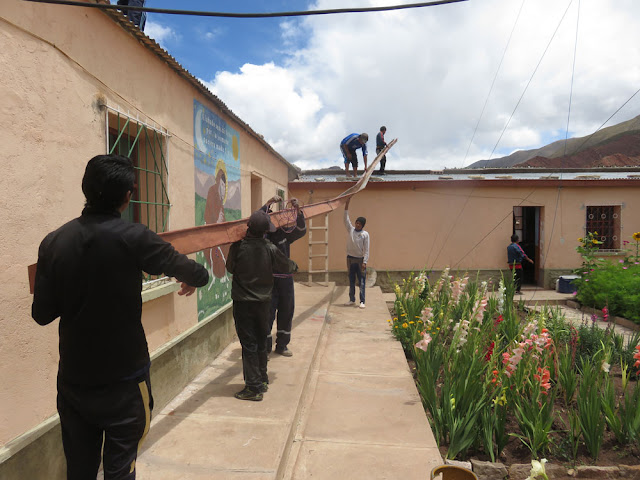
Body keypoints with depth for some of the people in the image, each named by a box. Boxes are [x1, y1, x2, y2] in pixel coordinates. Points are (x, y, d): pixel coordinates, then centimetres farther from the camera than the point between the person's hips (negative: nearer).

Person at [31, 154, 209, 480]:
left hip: (73, 377, 4)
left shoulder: (53, 242, -6)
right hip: (123, 379, -4)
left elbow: (42, 314, -2)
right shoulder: (134, 239, -18)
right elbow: (197, 275, -12)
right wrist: (193, 280, 11)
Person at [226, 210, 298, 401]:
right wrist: (294, 265, 27)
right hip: (263, 301, 3)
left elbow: (230, 268, 1)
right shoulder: (270, 249, -8)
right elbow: (286, 267, 5)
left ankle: (254, 387, 5)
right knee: (261, 342, 17)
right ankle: (263, 381, 29)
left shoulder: (238, 247, -13)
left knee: (249, 344, 2)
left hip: (243, 302, -3)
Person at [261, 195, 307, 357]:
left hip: (286, 278, 5)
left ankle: (282, 345, 26)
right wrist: (268, 203, -23)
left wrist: (297, 210, -17)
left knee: (286, 312, 11)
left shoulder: (285, 234, 8)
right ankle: (265, 347, 11)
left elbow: (301, 230, -5)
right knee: (268, 313, -2)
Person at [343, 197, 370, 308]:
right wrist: (347, 202, -11)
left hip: (360, 259, -3)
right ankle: (352, 299, 20)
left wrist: (364, 262, -14)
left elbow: (366, 249, -7)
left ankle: (362, 301, 0)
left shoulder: (365, 234, -5)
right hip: (350, 258, 3)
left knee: (361, 282, -3)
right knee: (351, 281, 11)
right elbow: (346, 218, -3)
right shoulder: (350, 229, 3)